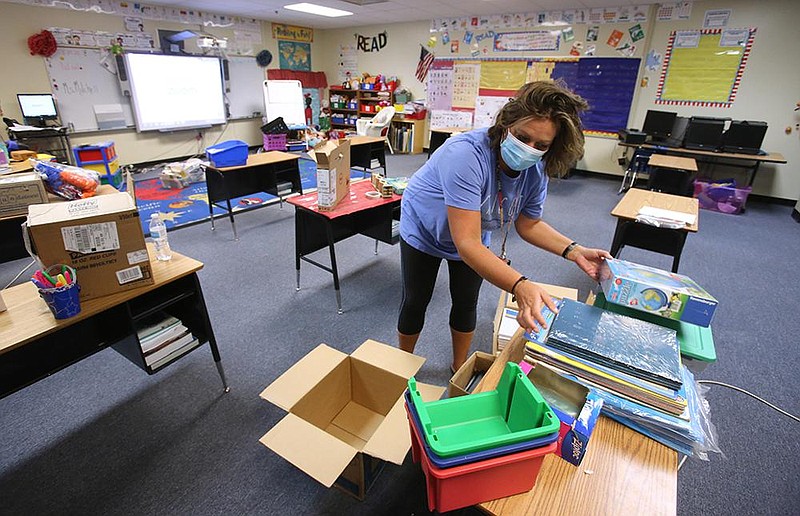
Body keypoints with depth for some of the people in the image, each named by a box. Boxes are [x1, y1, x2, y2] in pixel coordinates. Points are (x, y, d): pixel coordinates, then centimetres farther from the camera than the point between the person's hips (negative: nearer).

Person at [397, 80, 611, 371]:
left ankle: (460, 367, 38)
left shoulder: (536, 171, -19)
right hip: (424, 231, -5)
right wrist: (520, 287, -57)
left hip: (474, 234, 5)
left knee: (466, 303, 12)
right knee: (415, 302, 7)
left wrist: (574, 252, -19)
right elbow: (467, 244, -46)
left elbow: (528, 224, -4)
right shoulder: (467, 155, -41)